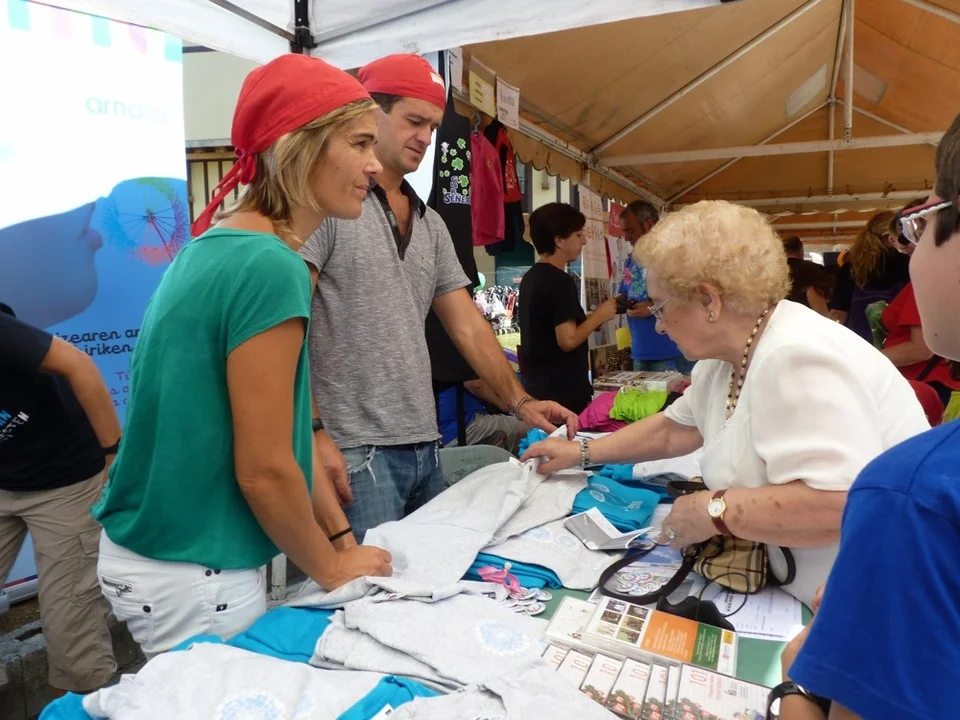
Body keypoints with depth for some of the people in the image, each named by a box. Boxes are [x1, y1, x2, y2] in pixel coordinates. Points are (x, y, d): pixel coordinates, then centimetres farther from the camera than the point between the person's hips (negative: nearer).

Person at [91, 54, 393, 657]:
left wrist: (343, 539, 6)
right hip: (195, 576, -8)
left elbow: (283, 429, 5)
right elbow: (265, 469, -22)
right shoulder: (269, 267, -25)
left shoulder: (220, 245, 4)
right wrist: (332, 568, -6)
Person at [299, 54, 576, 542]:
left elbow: (467, 326, 13)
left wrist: (521, 402, 5)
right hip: (355, 451, -7)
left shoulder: (430, 225, 15)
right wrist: (313, 432, -19)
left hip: (425, 448, 7)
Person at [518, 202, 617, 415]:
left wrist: (589, 319, 13)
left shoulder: (530, 278, 10)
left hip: (539, 385, 9)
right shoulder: (561, 281, -17)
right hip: (564, 389, -9)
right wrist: (599, 316, -8)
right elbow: (568, 340, -23)